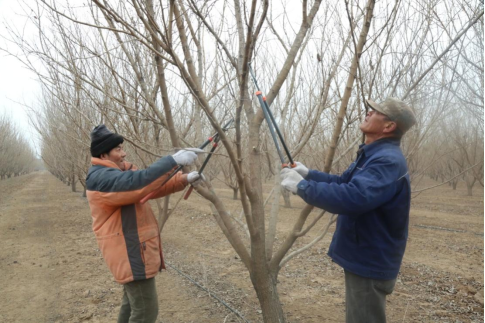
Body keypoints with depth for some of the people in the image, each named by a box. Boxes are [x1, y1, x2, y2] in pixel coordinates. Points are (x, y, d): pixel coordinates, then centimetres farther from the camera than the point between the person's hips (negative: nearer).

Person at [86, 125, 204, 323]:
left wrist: (184, 180, -2)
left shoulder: (121, 172, 12)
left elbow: (153, 187, 10)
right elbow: (139, 181, -36)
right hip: (129, 252, -11)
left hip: (134, 249, 11)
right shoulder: (101, 178, -20)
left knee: (132, 304, 23)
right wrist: (174, 161, -36)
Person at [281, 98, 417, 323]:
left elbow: (352, 197, -41)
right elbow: (344, 183, 18)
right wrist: (308, 174, 7)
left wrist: (302, 186, -31)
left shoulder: (388, 160, -27)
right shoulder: (373, 155, 10)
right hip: (364, 258, 10)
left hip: (371, 263, -10)